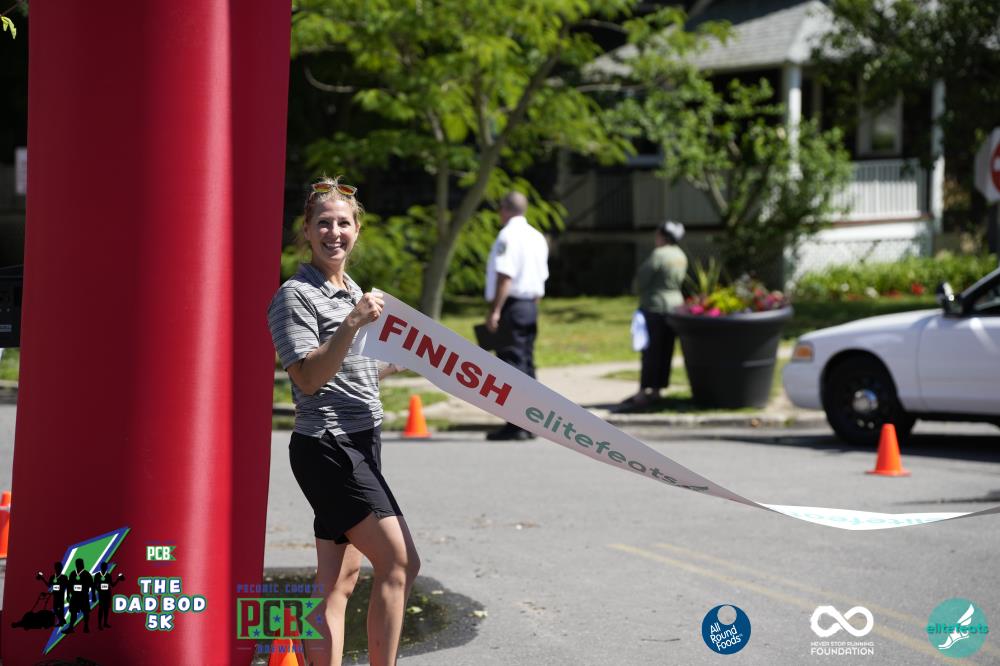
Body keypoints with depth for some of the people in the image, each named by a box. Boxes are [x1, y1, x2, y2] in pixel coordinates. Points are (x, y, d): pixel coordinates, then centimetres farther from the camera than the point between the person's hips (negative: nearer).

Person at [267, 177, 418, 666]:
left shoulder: (352, 291, 17)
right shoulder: (295, 295, -10)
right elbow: (310, 378, -21)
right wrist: (353, 323, -28)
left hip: (359, 445, 9)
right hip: (326, 447, -9)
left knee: (340, 578, 7)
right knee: (399, 562, -13)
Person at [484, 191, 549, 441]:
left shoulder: (508, 236, -12)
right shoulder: (537, 237, 15)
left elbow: (505, 277, -20)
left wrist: (495, 310, -20)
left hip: (511, 305, -9)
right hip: (531, 305, 9)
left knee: (512, 362, -9)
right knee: (526, 362, 13)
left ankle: (516, 425, -12)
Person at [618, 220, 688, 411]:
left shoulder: (658, 255, -17)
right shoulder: (681, 256, 9)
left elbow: (641, 279, -14)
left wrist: (643, 293, 6)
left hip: (654, 308, -8)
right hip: (675, 304, 8)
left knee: (650, 352, -8)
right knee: (665, 351, 10)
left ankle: (642, 395, -9)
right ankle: (656, 390, 15)